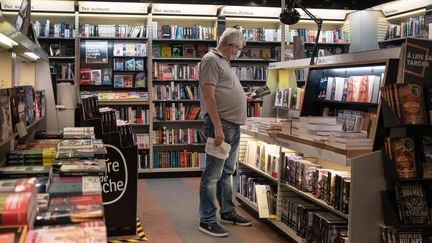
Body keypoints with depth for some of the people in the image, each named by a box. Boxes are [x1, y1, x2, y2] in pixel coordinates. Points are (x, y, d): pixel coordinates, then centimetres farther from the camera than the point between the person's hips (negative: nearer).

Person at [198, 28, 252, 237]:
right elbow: (208, 95, -18)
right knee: (213, 175, -5)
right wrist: (217, 127, -23)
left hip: (233, 126, 10)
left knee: (227, 173, 17)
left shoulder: (223, 61, 19)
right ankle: (207, 220, 1)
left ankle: (228, 213, 28)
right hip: (220, 125, -10)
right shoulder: (211, 59, -10)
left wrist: (243, 96, 40)